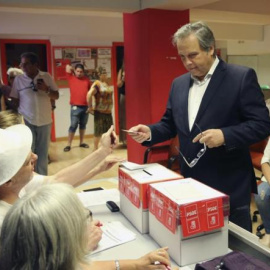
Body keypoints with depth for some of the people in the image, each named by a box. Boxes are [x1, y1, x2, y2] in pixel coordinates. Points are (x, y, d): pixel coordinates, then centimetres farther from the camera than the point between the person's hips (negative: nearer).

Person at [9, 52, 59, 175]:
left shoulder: (46, 77, 1)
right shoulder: (18, 79, 0)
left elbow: (56, 96, 4)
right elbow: (15, 100, 3)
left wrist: (47, 90, -14)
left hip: (44, 120, 1)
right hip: (26, 121, -1)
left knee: (42, 151, 11)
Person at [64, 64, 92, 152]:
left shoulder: (86, 79, 8)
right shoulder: (71, 78, 2)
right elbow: (68, 67, 0)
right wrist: (73, 71, 16)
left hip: (85, 106, 3)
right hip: (75, 107, -3)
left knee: (83, 125, 11)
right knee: (73, 125, -3)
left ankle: (81, 142, 22)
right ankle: (69, 144, 4)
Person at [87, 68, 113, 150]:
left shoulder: (106, 84, 12)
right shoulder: (97, 84, -13)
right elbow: (89, 94, -24)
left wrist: (109, 108, 17)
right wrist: (90, 107, -21)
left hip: (108, 112, 8)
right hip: (100, 112, -8)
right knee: (98, 130, -4)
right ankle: (95, 148, 6)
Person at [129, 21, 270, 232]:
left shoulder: (242, 77, -9)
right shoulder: (178, 84, 9)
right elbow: (170, 125, 14)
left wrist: (225, 135, -27)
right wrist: (150, 132, -6)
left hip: (229, 186, -5)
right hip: (190, 182, 6)